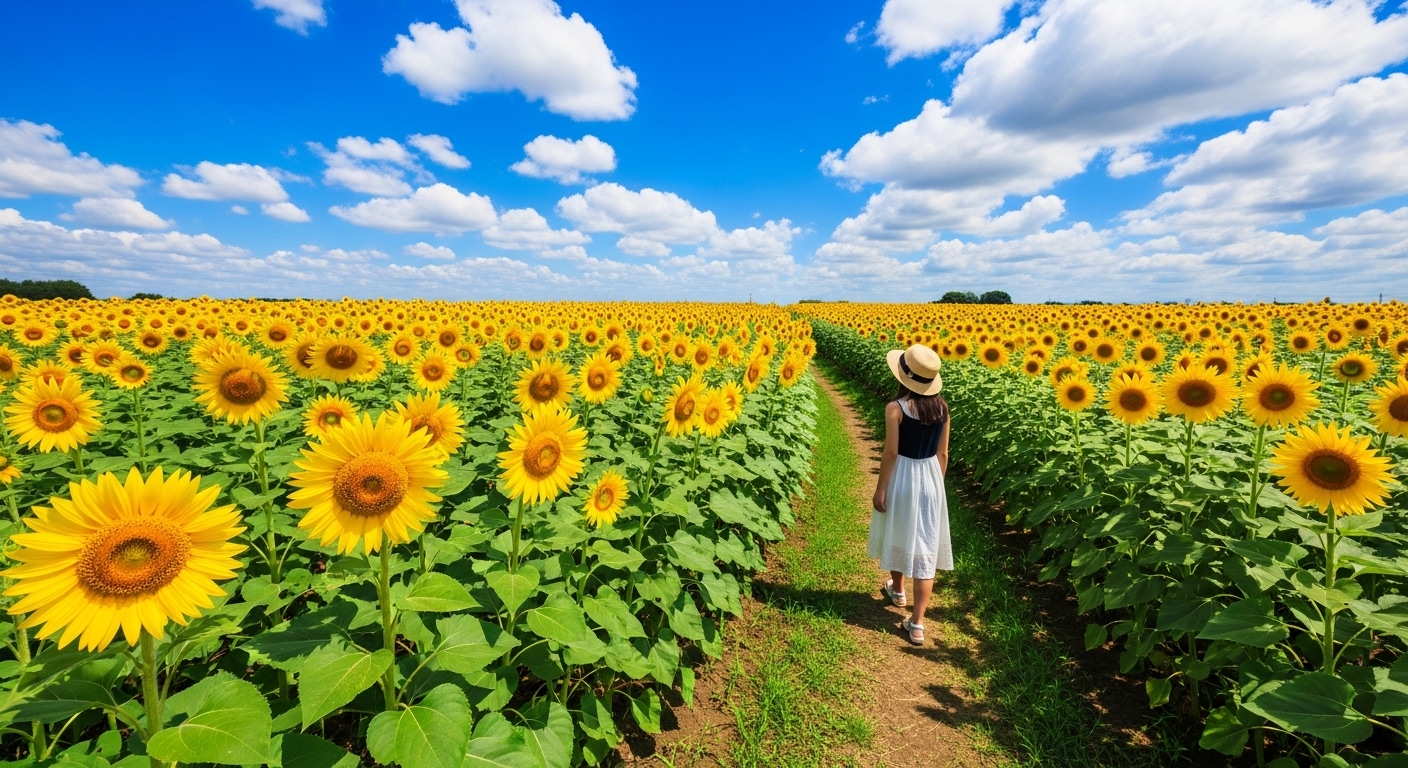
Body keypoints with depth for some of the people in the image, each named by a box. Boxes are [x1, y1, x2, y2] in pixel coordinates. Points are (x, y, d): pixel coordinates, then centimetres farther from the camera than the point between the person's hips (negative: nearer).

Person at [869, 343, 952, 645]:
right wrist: (936, 483, 17)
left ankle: (897, 590, 46)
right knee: (926, 547, 6)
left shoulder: (896, 408, -17)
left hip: (902, 478, -4)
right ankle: (917, 623, 9)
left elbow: (891, 452, -16)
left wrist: (880, 489, -8)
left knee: (899, 536, 21)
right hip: (931, 479, 4)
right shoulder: (942, 408, -1)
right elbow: (943, 454, 4)